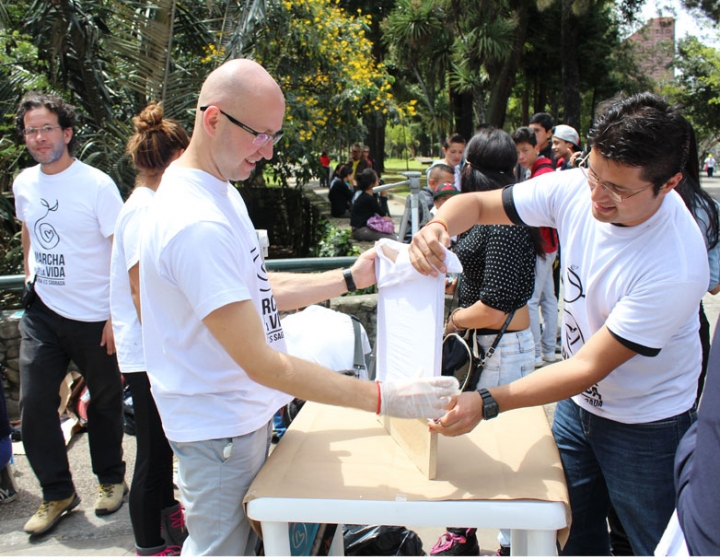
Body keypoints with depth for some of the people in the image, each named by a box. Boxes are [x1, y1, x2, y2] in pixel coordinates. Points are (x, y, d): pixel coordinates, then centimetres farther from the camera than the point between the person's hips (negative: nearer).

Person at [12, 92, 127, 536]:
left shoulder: (97, 185, -12)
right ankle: (58, 492, 17)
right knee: (34, 403, 1)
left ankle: (111, 479, 31)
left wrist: (118, 315, -15)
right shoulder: (24, 184, 5)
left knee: (105, 401, 10)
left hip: (94, 316, -4)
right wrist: (32, 284, 17)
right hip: (42, 314, 5)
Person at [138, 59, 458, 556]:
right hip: (220, 430, -10)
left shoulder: (220, 192, 5)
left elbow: (257, 291, 12)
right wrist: (381, 398, -30)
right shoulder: (197, 224, -30)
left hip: (244, 414, 10)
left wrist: (350, 278, 5)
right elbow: (262, 364, -30)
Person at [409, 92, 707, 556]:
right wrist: (437, 228, -32)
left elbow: (590, 367, -29)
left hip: (645, 426, -5)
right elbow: (475, 204, -8)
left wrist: (487, 404, -34)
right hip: (577, 403, 5)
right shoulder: (577, 188, -17)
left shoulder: (678, 267, -33)